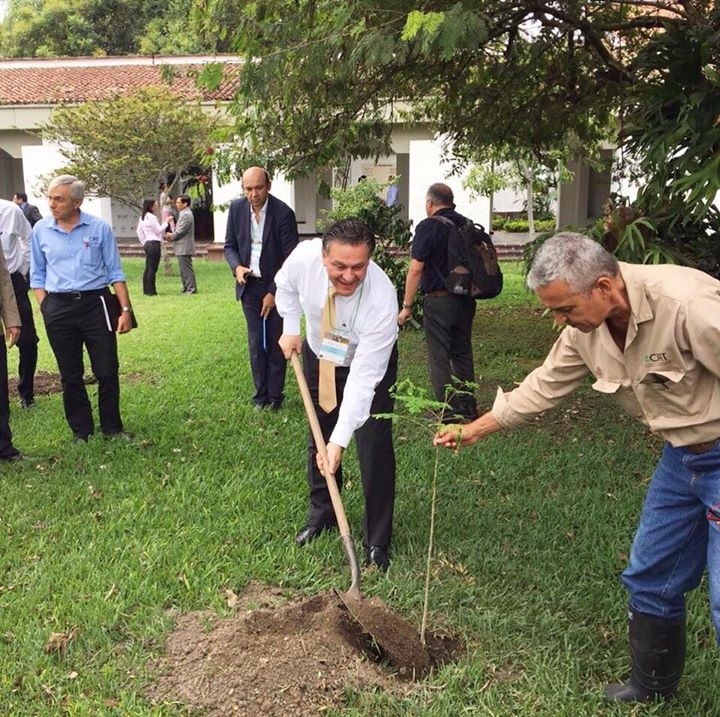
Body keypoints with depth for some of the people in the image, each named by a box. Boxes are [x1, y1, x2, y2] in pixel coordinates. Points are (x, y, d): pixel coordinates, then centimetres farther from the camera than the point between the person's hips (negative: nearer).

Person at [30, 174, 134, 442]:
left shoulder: (99, 228, -1)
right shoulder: (40, 230, 4)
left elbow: (115, 272, 3)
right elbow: (37, 275, 12)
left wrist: (125, 309, -2)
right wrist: (45, 308, 1)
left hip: (95, 303, -1)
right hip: (58, 308, 2)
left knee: (107, 370, 1)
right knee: (70, 375, 9)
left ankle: (112, 428, 17)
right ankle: (80, 430, 22)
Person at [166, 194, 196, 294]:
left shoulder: (186, 215, -17)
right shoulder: (184, 214, 17)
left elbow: (180, 231, -20)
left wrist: (171, 236, -5)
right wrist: (172, 234, 7)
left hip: (184, 247, -11)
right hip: (182, 247, 11)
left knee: (186, 268, -6)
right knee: (183, 268, 15)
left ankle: (191, 288, -2)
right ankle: (186, 287, 22)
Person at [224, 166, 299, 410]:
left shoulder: (284, 213, -14)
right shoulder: (236, 208, -1)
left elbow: (290, 259, -12)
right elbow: (230, 245, 9)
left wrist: (274, 292, -13)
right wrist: (236, 266, -12)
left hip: (276, 287, -3)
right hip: (249, 286, 3)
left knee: (276, 343, 4)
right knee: (256, 342, 6)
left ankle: (275, 396, 15)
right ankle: (260, 394, 15)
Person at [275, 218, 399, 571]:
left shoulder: (382, 300, -40)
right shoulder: (304, 256, -30)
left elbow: (363, 378, -39)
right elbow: (286, 284, -1)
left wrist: (340, 439, -41)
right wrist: (290, 327, -7)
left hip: (369, 361, -4)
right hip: (318, 354, 4)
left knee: (375, 449, -9)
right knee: (317, 439, 14)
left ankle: (377, 542, 6)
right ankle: (321, 513, 36)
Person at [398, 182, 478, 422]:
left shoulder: (428, 226, -11)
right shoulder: (466, 225, 8)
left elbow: (415, 269, -15)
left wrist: (407, 305, -11)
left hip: (438, 301, -7)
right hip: (466, 300, 7)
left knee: (439, 357, 1)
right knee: (462, 353, 16)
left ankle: (449, 414, 3)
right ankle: (468, 408, 24)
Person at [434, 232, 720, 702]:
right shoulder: (586, 327, -5)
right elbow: (543, 387, 7)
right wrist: (472, 431, 11)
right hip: (681, 456, 7)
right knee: (650, 579, 17)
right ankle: (652, 686, 39)